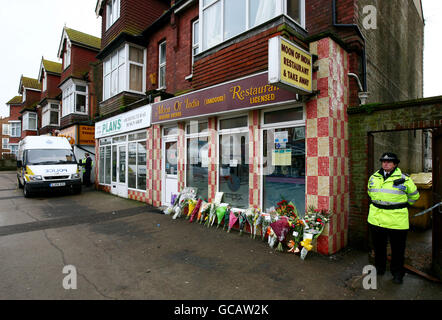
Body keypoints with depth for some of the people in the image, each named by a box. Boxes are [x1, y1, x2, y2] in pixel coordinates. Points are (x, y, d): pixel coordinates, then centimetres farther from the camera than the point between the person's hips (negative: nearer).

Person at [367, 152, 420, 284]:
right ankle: (379, 268, 35)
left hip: (397, 221, -3)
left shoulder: (403, 179, -7)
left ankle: (397, 273, 28)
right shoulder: (373, 178, 5)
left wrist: (401, 206, 10)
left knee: (397, 249, 9)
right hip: (376, 219, 4)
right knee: (378, 247, 17)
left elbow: (414, 195, 8)